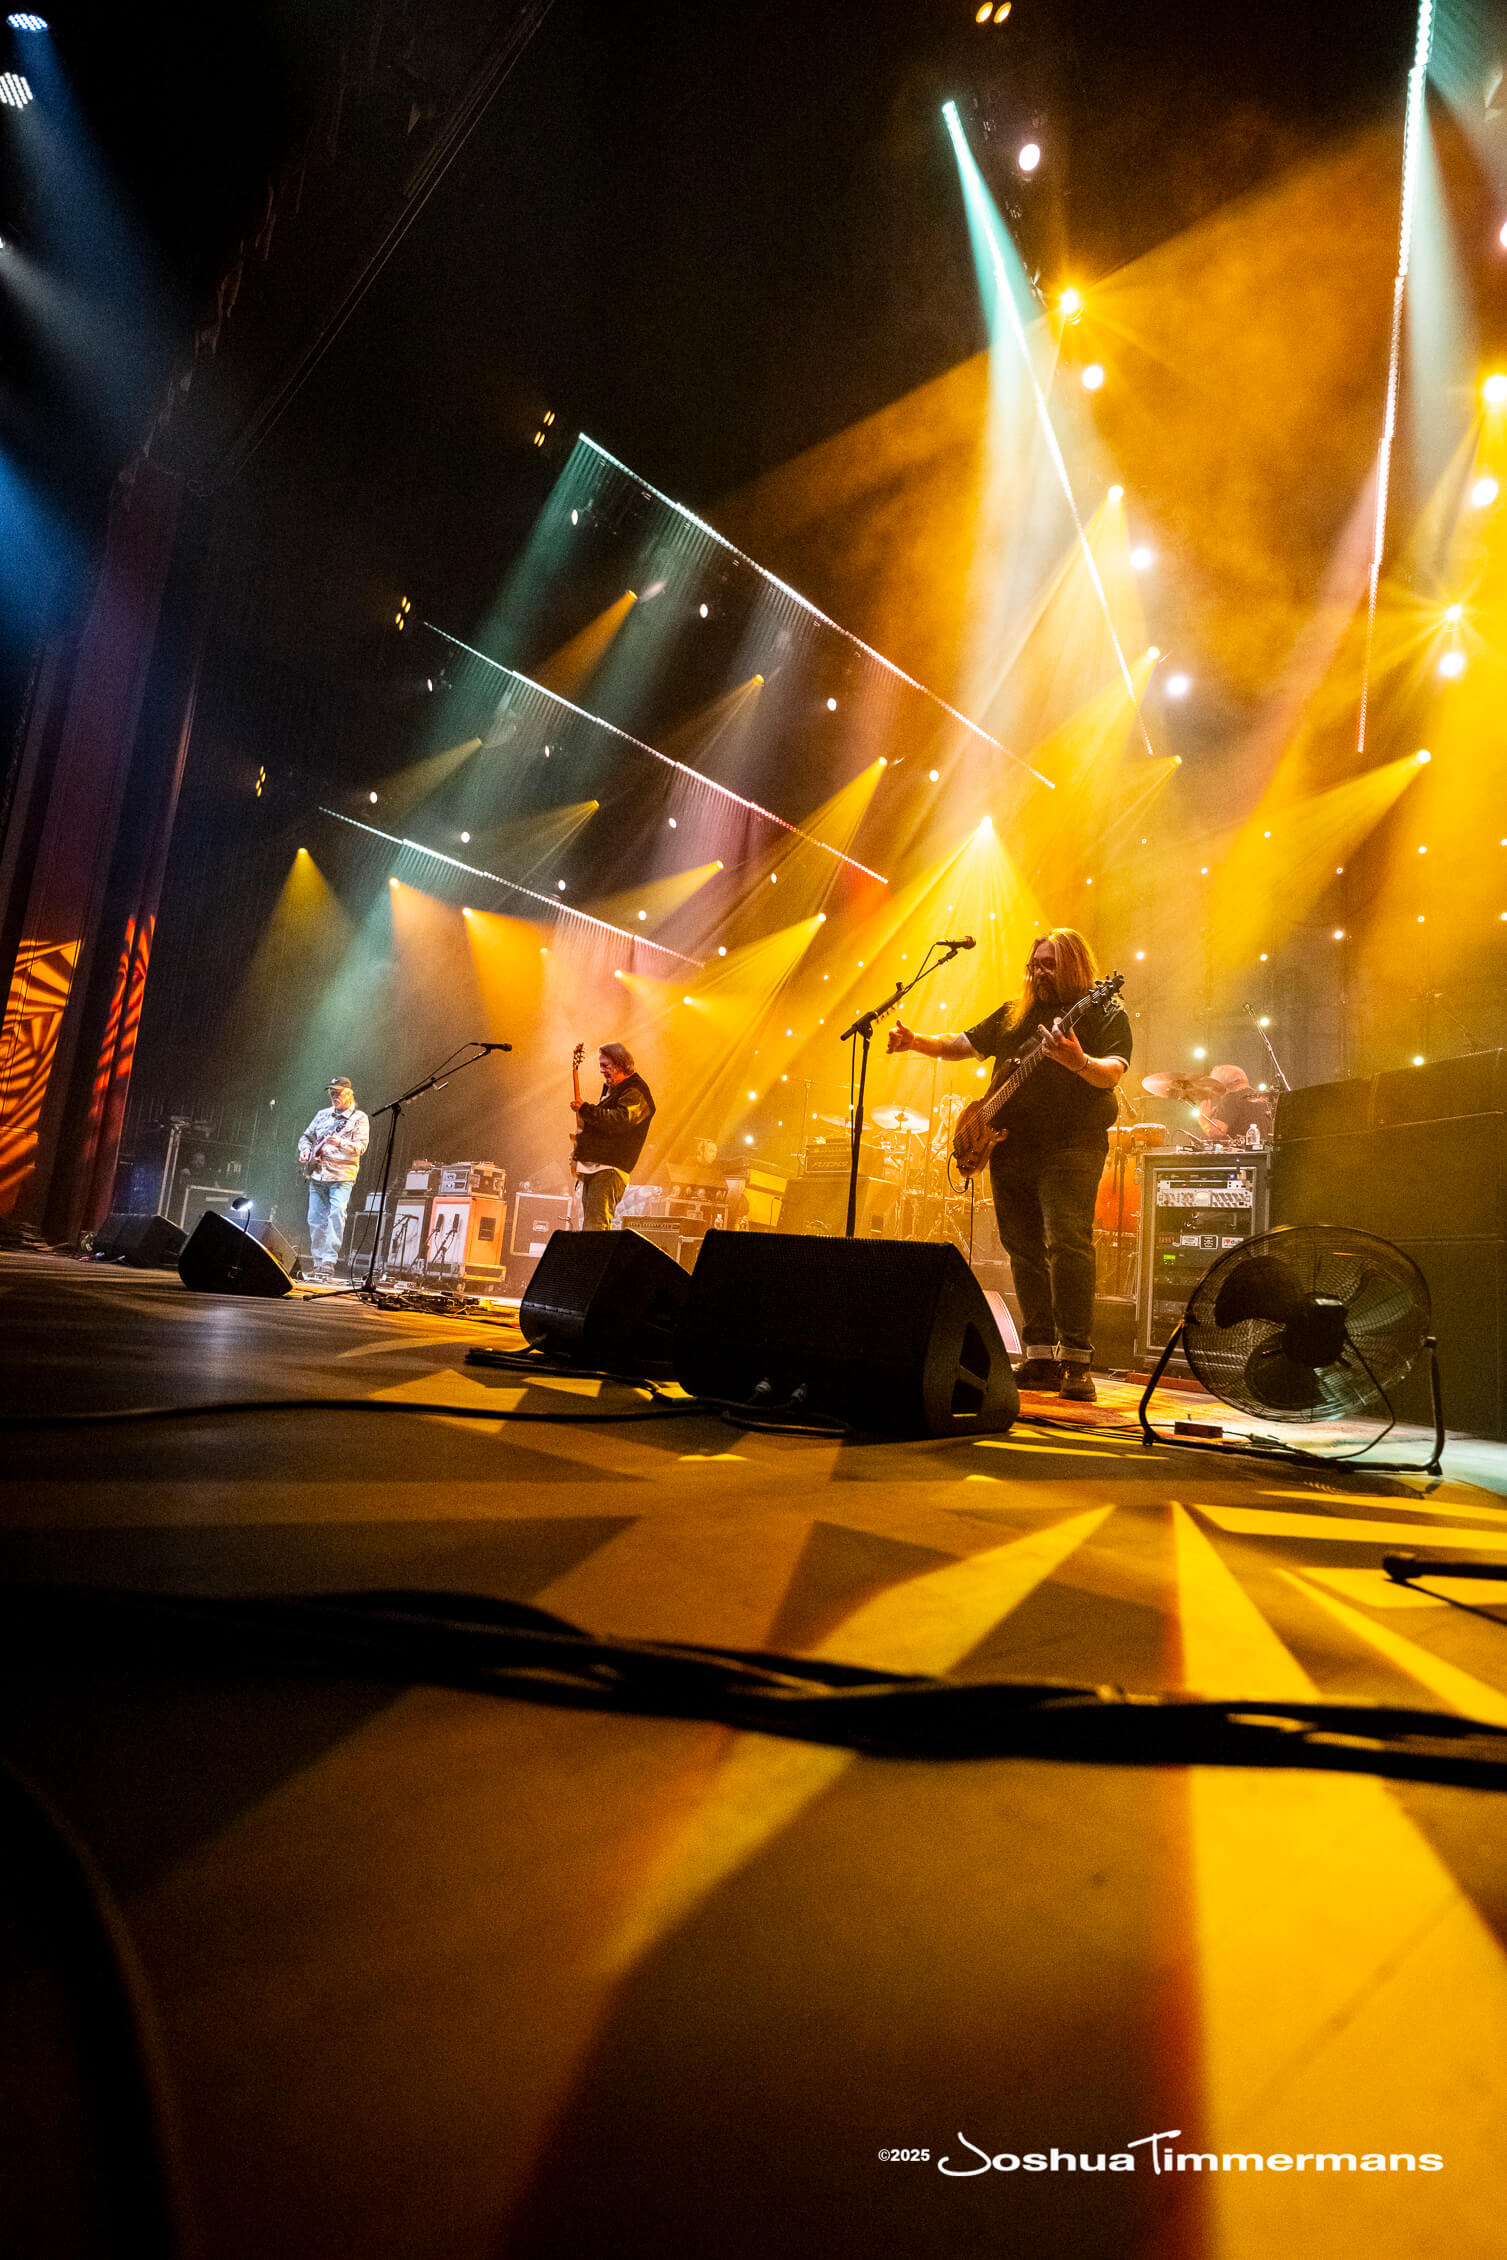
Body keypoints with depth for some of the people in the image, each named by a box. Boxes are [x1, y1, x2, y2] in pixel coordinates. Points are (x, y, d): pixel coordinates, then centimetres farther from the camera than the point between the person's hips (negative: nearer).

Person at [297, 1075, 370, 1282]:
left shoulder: (358, 1118, 1)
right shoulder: (323, 1114, 16)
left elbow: (361, 1146, -10)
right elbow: (307, 1136, 24)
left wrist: (340, 1143, -27)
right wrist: (305, 1150, 3)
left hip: (341, 1176, -5)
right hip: (317, 1175, 5)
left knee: (336, 1215, -18)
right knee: (316, 1219, 5)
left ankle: (329, 1261, -19)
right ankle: (318, 1263, 13)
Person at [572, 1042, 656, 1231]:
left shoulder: (636, 1092, -10)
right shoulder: (611, 1088, 21)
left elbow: (617, 1121, -25)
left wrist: (585, 1109, -20)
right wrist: (583, 1134, 17)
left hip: (610, 1168, -10)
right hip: (593, 1167, 10)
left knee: (595, 1226, -18)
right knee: (586, 1224, 13)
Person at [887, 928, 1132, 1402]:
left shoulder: (1105, 1014, 3)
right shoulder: (1013, 1015, 21)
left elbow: (1112, 1072, -12)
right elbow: (961, 1045, 20)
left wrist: (1079, 1062, -34)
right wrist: (916, 1041, 2)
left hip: (1069, 1149, -6)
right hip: (1010, 1148, 6)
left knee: (1068, 1245, -16)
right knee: (1025, 1251, 5)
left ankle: (1076, 1361, -11)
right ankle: (1040, 1357, 12)